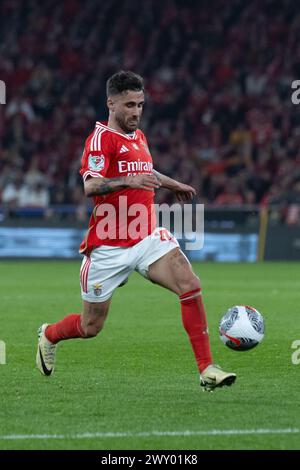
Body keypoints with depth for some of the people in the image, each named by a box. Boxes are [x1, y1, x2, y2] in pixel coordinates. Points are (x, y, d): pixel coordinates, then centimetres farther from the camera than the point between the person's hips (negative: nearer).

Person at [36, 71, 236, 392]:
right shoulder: (102, 138, -11)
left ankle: (206, 370, -18)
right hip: (109, 246, -6)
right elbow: (90, 186, -27)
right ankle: (48, 335, 40)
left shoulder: (138, 136, 14)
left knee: (190, 285, -19)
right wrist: (129, 180, -42)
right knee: (91, 326, 6)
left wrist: (174, 185, 47)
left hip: (147, 238, 6)